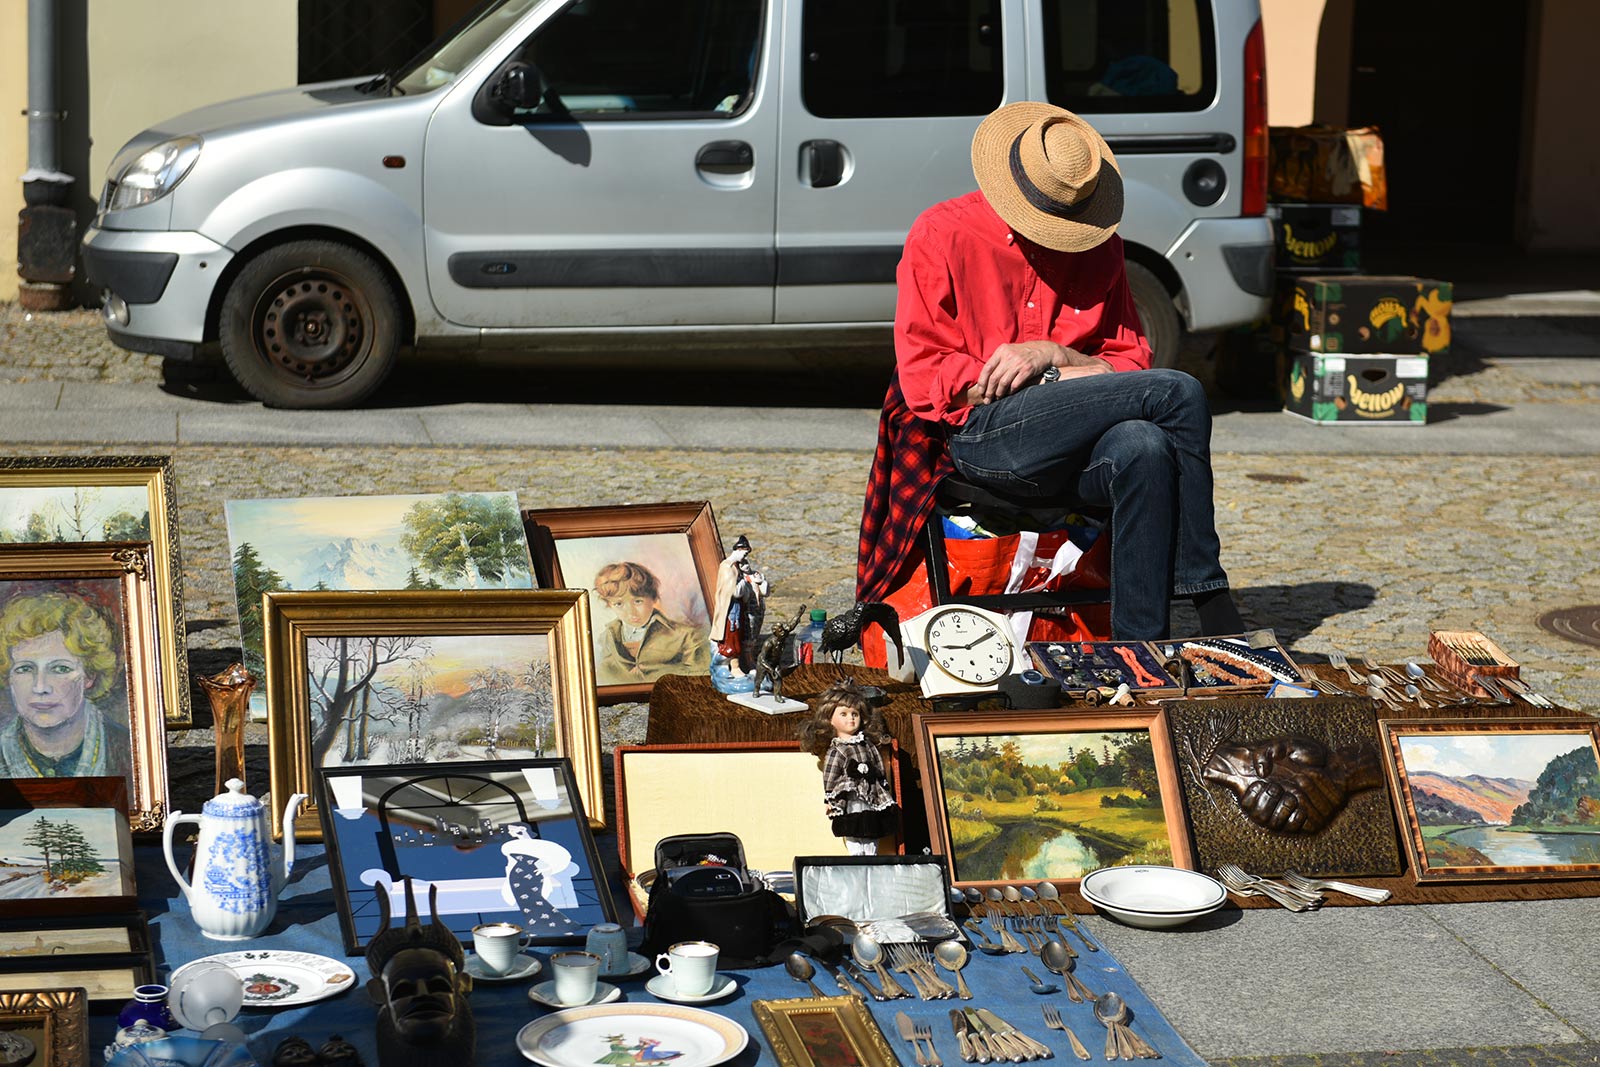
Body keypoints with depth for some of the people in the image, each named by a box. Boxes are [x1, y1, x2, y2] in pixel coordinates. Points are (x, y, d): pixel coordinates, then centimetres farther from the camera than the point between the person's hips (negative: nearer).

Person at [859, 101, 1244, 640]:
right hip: (980, 435, -4)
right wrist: (1070, 380, -13)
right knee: (1179, 392, -22)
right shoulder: (942, 234, 0)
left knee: (1144, 450, -34)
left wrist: (1051, 354, -12)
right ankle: (1207, 595, -14)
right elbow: (922, 379, -7)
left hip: (1070, 448, 4)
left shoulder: (1100, 247, 12)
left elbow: (1130, 362, 12)